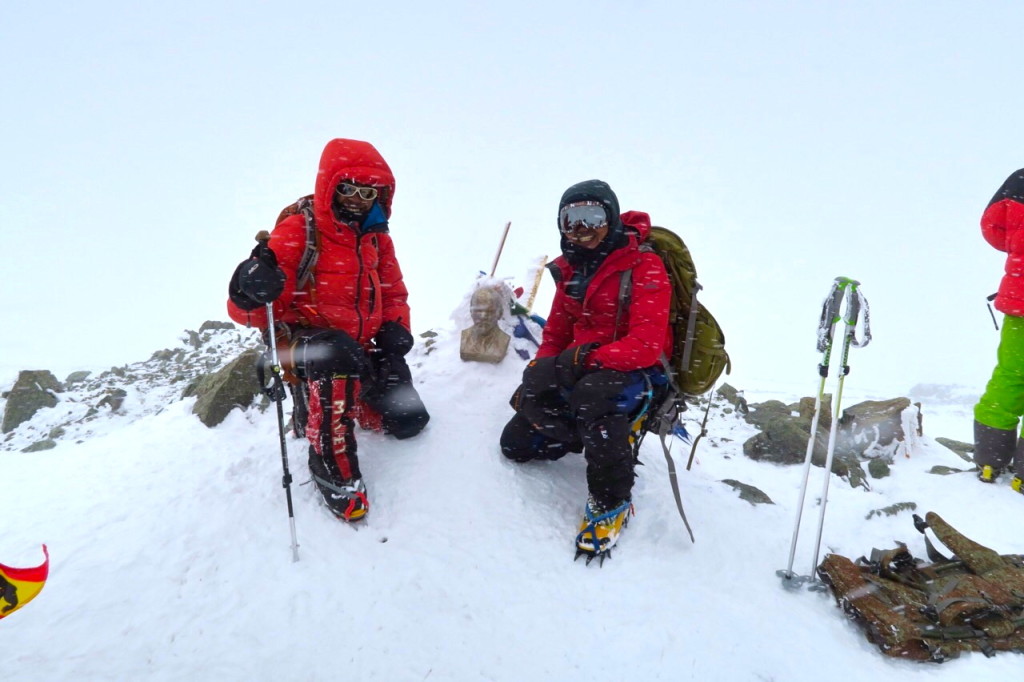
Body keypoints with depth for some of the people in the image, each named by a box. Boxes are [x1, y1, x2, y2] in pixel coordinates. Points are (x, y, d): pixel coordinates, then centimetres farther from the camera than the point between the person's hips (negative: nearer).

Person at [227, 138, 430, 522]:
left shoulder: (377, 237, 8)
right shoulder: (298, 229, -11)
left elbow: (393, 292, 19)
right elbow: (244, 311, -17)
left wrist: (396, 329, -2)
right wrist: (250, 291, -42)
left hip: (361, 346, 7)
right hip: (305, 341, -7)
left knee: (408, 422, 6)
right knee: (335, 357, -42)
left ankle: (312, 410, 30)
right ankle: (334, 469, -21)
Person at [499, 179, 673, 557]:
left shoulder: (644, 267, -15)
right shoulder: (570, 269, 8)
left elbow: (646, 346, -24)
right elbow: (556, 333, 16)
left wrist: (585, 358, -30)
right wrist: (536, 372, 1)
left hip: (636, 370, -7)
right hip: (579, 367, 7)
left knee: (593, 395, -42)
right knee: (516, 442, 0)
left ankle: (611, 501, -22)